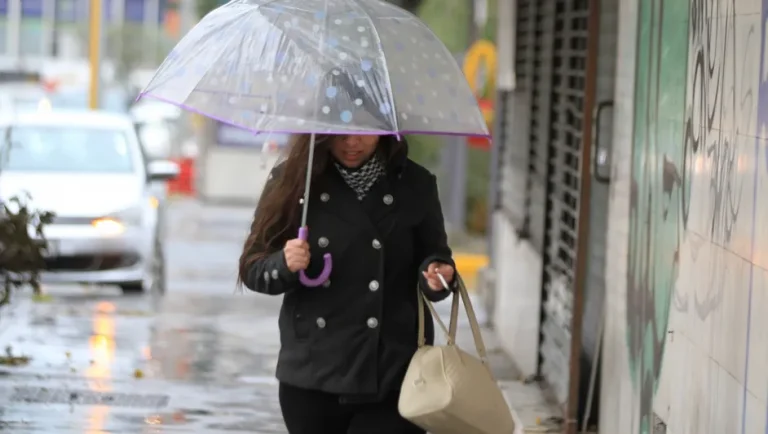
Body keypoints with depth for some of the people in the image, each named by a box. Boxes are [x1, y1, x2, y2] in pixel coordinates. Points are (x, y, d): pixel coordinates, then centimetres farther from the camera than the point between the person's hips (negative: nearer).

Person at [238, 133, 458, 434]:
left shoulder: (414, 185, 3)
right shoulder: (291, 181, 1)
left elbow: (433, 257, 11)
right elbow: (251, 269, 4)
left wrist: (436, 276, -12)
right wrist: (284, 265, -18)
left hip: (393, 377, -1)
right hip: (313, 374, 1)